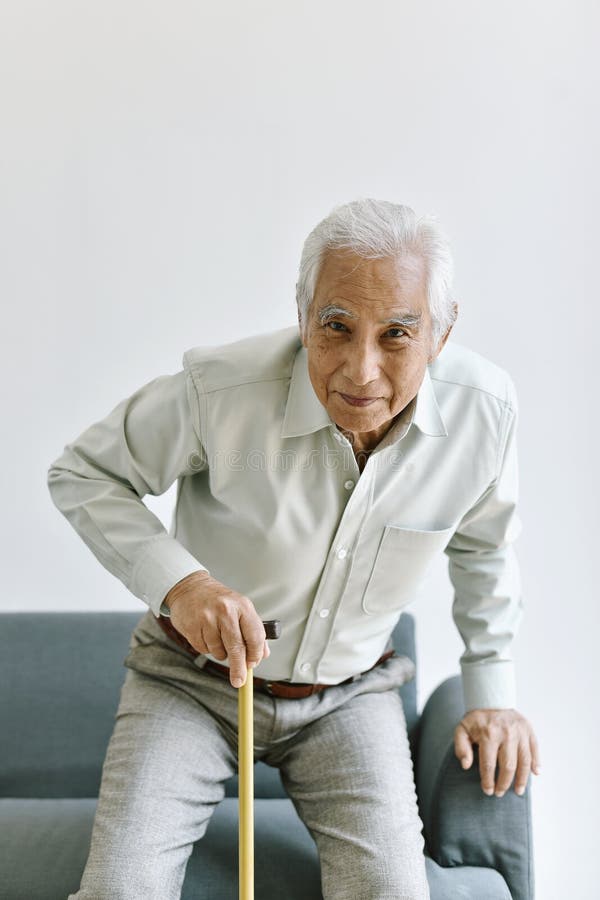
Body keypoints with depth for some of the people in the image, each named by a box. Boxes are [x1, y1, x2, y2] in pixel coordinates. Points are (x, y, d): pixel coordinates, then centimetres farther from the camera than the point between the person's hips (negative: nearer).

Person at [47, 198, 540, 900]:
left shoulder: (484, 407, -18)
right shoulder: (218, 391, -27)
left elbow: (483, 544, 4)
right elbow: (81, 474, -11)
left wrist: (491, 693, 9)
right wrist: (178, 580, -27)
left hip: (347, 692, 2)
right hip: (193, 677, -1)